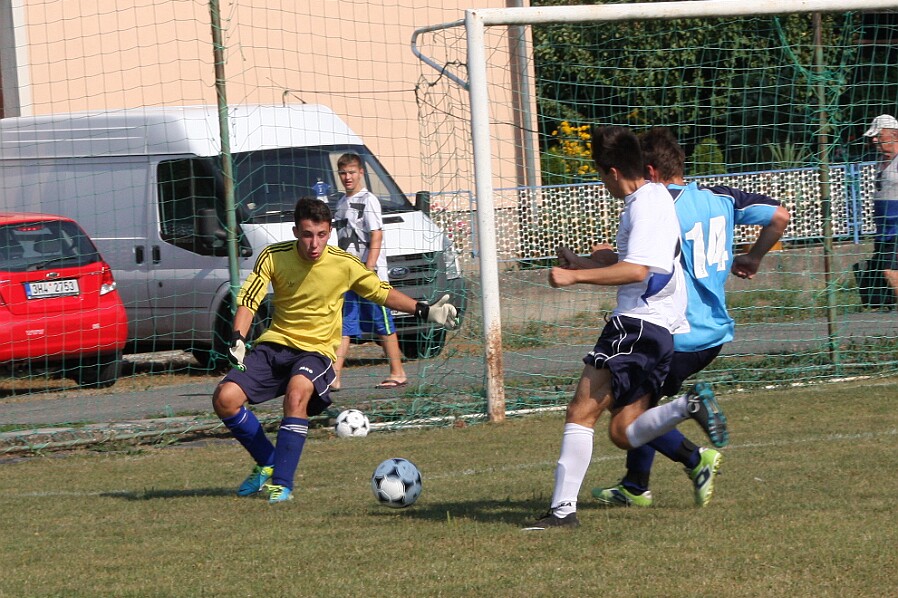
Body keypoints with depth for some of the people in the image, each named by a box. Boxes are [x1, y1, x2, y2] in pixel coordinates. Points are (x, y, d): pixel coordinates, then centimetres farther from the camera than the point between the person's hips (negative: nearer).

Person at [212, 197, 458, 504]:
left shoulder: (344, 264, -8)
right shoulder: (273, 257, -7)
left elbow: (382, 292, 7)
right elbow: (248, 299, -5)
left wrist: (425, 311, -2)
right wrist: (238, 339, -22)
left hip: (317, 350, -3)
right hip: (275, 343, 3)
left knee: (297, 393, -36)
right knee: (225, 399, -16)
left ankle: (282, 482, -25)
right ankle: (267, 463, 9)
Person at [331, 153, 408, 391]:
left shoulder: (368, 201, -7)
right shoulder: (342, 203, 16)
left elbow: (376, 237, -14)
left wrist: (368, 270, -21)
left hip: (371, 274, -7)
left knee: (384, 326, 0)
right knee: (343, 327, 0)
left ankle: (398, 373, 9)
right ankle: (333, 377, -5)